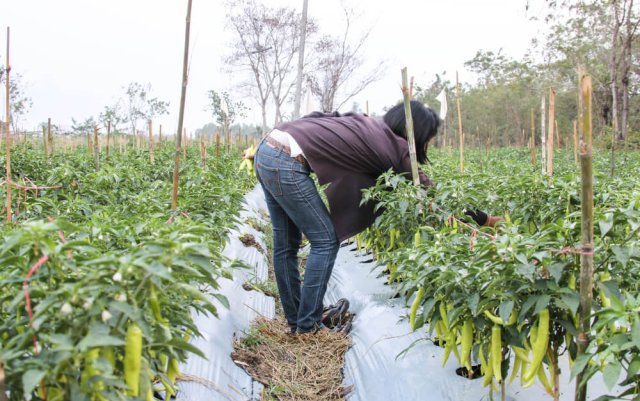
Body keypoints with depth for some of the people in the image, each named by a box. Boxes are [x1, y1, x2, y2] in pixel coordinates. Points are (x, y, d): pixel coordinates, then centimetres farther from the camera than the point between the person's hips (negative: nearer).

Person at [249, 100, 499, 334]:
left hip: (266, 151, 9)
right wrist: (484, 219, 13)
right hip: (287, 164, -9)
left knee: (286, 245, 15)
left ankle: (295, 321, 28)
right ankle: (308, 327, 10)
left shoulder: (369, 125, 18)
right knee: (325, 241, 2)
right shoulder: (394, 146, -3)